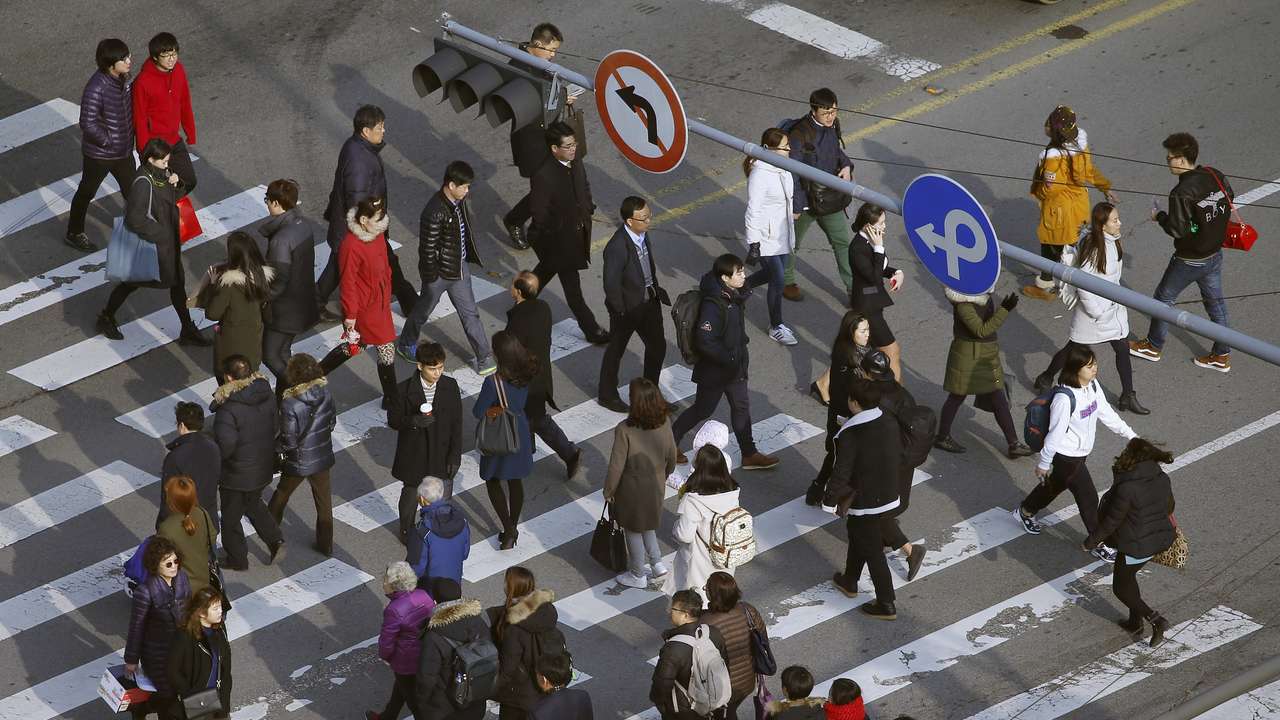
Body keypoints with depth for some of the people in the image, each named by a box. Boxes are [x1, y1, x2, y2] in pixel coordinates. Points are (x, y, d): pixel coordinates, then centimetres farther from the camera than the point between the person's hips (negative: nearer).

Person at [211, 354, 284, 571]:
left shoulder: (228, 409, -30)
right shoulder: (267, 396, -9)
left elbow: (225, 445, -32)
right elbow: (274, 427, 3)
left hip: (236, 474, -6)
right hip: (263, 467, 6)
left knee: (231, 516, 16)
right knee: (253, 504, 32)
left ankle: (237, 559, 31)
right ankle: (275, 540, 21)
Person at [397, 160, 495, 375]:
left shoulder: (460, 201, -6)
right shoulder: (435, 212, -32)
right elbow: (427, 248, -25)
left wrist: (471, 257, 20)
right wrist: (430, 276, -18)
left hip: (460, 267, 7)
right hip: (439, 272, -7)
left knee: (469, 314, 12)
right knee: (424, 309, 18)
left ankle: (484, 359, 17)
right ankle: (406, 344, 43)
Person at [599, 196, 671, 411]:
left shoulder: (643, 235, -8)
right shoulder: (617, 247, -32)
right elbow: (611, 285, -25)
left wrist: (656, 290, 11)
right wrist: (623, 312, -18)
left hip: (649, 300, 7)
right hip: (628, 306, -7)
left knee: (657, 346, 18)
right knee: (616, 350, 15)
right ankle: (606, 395, 36)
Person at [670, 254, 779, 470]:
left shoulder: (733, 296, -1)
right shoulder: (713, 305, -30)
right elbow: (705, 341, -31)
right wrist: (729, 359, -24)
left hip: (733, 366, 8)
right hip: (714, 370, -8)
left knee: (741, 407, 14)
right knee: (703, 409, 8)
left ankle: (749, 454, 24)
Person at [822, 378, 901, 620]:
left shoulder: (850, 435, -27)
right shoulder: (890, 423, -6)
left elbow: (841, 473, -23)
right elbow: (899, 458, 7)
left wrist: (829, 500, -9)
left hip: (864, 502, -8)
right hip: (888, 496, 8)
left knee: (872, 551, 6)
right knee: (857, 535, 29)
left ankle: (886, 605, 14)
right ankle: (849, 582, 48)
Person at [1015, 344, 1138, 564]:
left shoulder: (1093, 386, -7)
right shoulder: (1065, 399, -32)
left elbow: (1106, 413, 7)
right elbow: (1055, 432, -22)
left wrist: (1130, 434, 9)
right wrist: (1044, 463, -12)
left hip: (1081, 453, 9)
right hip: (1067, 457, -9)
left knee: (1056, 485, 29)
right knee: (1088, 498, 0)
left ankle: (1025, 512, 52)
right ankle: (1098, 544, 16)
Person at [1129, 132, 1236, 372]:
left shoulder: (1182, 193, -29)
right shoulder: (1216, 176, -7)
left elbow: (1177, 229, -27)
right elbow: (1229, 200, 9)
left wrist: (1160, 216, -10)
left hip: (1189, 260, -7)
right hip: (1215, 254, 7)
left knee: (1164, 297, 15)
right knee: (1215, 301, 18)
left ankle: (1153, 346, 31)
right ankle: (1222, 355, 26)